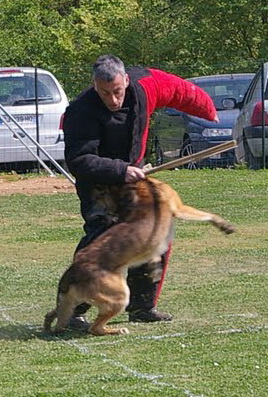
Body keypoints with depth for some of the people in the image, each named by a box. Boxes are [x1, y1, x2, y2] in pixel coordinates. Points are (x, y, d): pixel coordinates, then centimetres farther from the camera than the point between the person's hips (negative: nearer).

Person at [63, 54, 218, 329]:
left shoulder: (144, 84, -15)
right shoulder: (82, 111, -30)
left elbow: (180, 90, 5)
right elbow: (78, 162, -34)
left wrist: (208, 110, 22)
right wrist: (120, 171, -44)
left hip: (132, 173, 6)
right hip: (97, 181, -6)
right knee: (101, 234, -24)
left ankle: (142, 306, 16)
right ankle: (72, 309, -20)